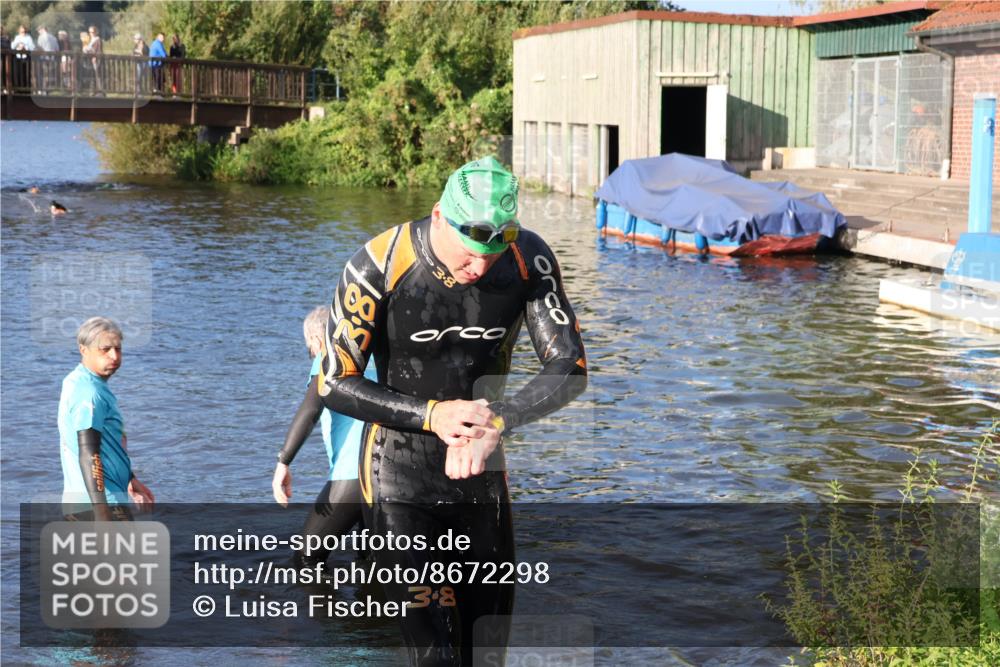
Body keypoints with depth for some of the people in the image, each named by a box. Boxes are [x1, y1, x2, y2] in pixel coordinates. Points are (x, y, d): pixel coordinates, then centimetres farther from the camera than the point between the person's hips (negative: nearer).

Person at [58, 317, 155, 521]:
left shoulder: (76, 382, 15)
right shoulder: (89, 393, -17)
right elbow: (88, 454, -24)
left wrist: (130, 479, 32)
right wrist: (102, 514, -28)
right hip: (104, 501, -10)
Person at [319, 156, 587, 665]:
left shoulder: (530, 260, -11)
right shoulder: (379, 266, -20)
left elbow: (570, 369, -12)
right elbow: (334, 384, -15)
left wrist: (497, 423, -29)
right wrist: (431, 416, -26)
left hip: (482, 479, 4)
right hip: (400, 484, -4)